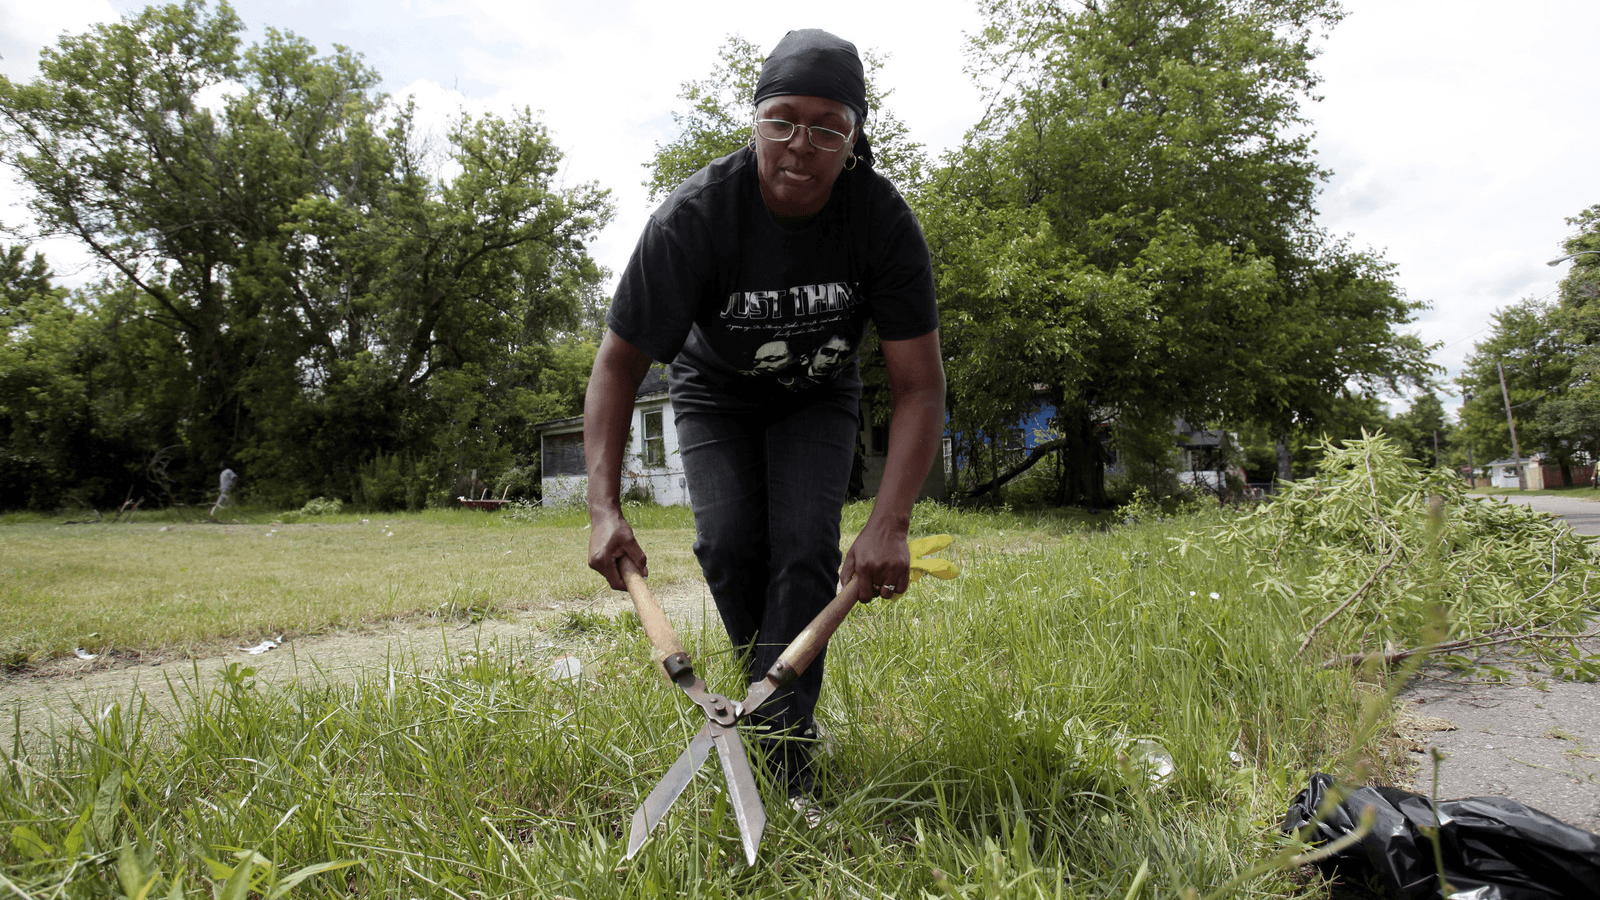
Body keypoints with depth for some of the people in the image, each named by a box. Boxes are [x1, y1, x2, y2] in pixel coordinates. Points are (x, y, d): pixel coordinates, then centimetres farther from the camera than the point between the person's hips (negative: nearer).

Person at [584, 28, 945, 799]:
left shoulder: (884, 221, -27)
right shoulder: (694, 216, -30)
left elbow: (919, 387, -26)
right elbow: (618, 364, -24)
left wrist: (889, 524, -40)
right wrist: (604, 508, -36)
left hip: (817, 398, 0)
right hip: (715, 394, 0)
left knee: (806, 547, -17)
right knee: (728, 542, -16)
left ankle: (782, 752, -9)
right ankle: (772, 685, 13)